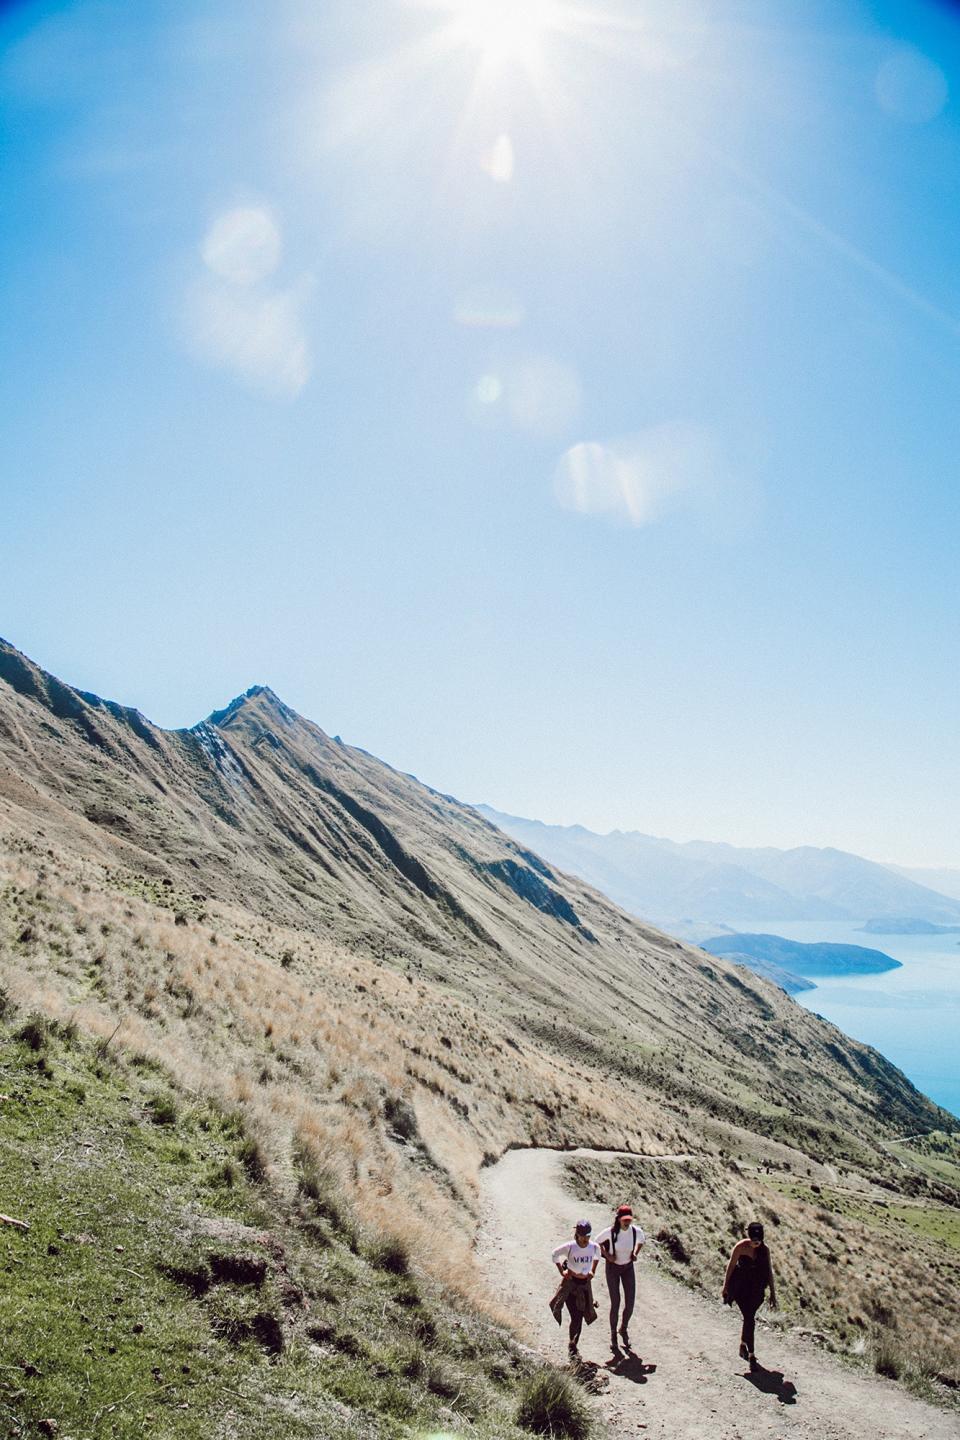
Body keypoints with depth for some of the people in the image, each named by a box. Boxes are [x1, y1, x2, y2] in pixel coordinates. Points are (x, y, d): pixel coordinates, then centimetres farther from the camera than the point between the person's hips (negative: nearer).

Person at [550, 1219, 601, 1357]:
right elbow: (555, 1254, -3)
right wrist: (561, 1271, -4)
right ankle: (572, 1348, 12)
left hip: (586, 1283, 3)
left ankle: (574, 1346, 27)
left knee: (580, 1317, 7)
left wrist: (593, 1271, 8)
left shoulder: (594, 1247, -11)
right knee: (575, 1318, -7)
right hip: (570, 1283, -3)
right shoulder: (569, 1246, -20)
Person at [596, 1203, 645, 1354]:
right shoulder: (610, 1232, -26)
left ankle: (624, 1329, 31)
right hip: (613, 1268, -2)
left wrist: (635, 1254, -6)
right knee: (615, 1304, -3)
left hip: (628, 1267, 2)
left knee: (630, 1303, 1)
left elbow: (641, 1240, 6)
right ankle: (613, 1335, 20)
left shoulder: (636, 1231, -19)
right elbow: (598, 1241, -6)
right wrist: (607, 1255, -13)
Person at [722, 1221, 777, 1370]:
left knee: (749, 1318, 13)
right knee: (749, 1319, -12)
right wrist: (725, 1287, 1)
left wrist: (773, 1294, 1)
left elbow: (769, 1272, 0)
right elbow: (730, 1267, -7)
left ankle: (743, 1346, 36)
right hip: (740, 1288, -4)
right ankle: (751, 1355, -6)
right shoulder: (740, 1247, -17)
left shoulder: (764, 1250, -7)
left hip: (756, 1290, 4)